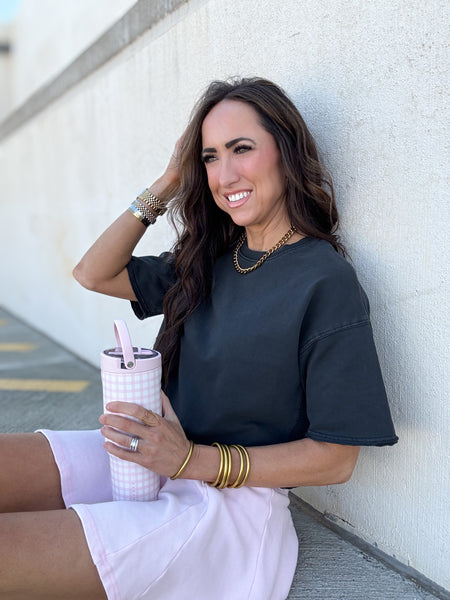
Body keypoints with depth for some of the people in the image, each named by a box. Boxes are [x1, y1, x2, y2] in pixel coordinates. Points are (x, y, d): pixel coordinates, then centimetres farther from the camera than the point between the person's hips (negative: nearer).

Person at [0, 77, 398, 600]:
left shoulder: (328, 282, -12)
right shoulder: (210, 261, 10)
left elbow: (335, 458, -11)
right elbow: (94, 274, 14)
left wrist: (194, 459, -20)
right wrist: (167, 185, 7)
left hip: (232, 496, -7)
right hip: (145, 459, 7)